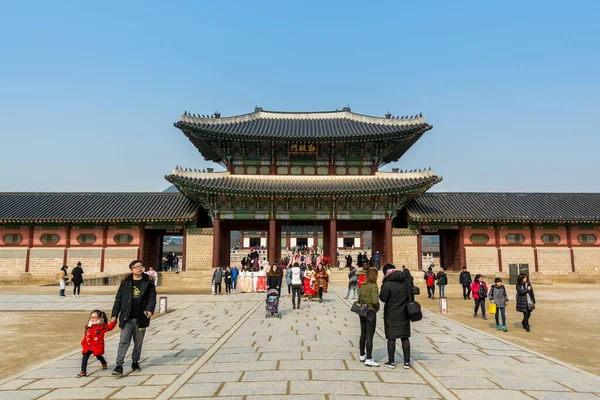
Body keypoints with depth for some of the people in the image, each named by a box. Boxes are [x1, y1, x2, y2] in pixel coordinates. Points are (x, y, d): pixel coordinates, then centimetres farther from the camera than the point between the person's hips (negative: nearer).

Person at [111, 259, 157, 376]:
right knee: (124, 341, -7)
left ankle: (135, 362, 29)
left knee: (138, 343, 13)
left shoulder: (148, 283, 3)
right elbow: (118, 299, 7)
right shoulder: (125, 283, 5)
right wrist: (114, 314, 2)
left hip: (141, 318, 1)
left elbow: (152, 298, -3)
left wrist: (150, 310, -21)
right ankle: (119, 365, -3)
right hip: (127, 318, 0)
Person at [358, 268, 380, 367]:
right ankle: (368, 359, 0)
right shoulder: (373, 286, -14)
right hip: (370, 312, -7)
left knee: (363, 335, 17)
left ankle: (362, 356, 28)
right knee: (369, 337, -2)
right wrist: (377, 308, -5)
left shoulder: (363, 286, 7)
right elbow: (375, 301, -23)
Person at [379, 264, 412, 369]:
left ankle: (391, 362, 11)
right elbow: (411, 295, 7)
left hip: (391, 314, -5)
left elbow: (383, 298, -13)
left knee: (391, 338, 4)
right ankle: (407, 362, 17)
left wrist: (382, 287, 1)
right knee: (405, 337, 12)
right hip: (404, 313, 5)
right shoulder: (406, 281, 1)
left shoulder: (388, 283, -17)